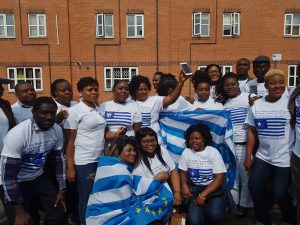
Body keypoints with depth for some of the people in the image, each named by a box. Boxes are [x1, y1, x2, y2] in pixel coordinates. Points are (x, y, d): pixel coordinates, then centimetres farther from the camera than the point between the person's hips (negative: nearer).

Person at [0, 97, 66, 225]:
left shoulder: (57, 130, -11)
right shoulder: (17, 134, -27)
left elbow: (59, 158, 3)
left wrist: (61, 190, 6)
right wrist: (19, 211, -18)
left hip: (39, 179, 5)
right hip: (16, 183, -5)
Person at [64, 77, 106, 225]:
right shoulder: (75, 111, -9)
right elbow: (69, 141, -10)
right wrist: (70, 168, -12)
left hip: (100, 160, 6)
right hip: (84, 162, -6)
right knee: (86, 199, 8)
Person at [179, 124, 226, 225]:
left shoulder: (213, 152, -8)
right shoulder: (186, 152, 0)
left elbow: (219, 178, -11)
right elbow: (183, 172, 8)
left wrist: (203, 195, -20)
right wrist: (184, 185, -15)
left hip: (213, 189, -1)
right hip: (194, 189, 1)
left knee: (215, 215, -28)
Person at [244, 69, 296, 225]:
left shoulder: (291, 101, -7)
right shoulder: (257, 105, 4)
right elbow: (252, 132, 5)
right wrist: (248, 157, 3)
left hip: (285, 158, -4)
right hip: (263, 156, 4)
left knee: (280, 193, 1)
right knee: (255, 187, 4)